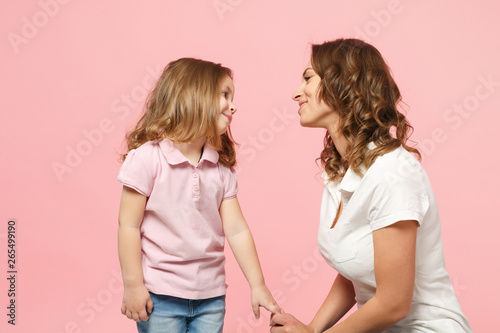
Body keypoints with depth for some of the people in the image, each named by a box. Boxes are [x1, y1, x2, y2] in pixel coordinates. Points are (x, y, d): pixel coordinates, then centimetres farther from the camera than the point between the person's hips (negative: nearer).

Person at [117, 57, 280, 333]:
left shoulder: (221, 167, 2)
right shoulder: (147, 156, -13)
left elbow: (236, 229, 3)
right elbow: (129, 226, -11)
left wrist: (258, 286, 3)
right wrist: (133, 286, -10)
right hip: (160, 298, -4)